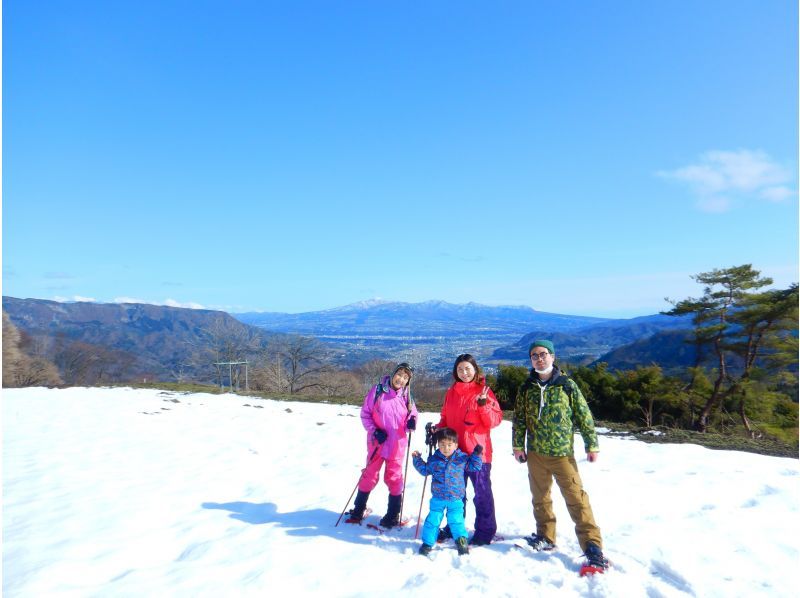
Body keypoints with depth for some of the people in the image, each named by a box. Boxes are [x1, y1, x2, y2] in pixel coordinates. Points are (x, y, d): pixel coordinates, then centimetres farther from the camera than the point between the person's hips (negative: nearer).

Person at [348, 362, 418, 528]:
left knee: (394, 478, 9)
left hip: (396, 445, 1)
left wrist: (411, 424, -17)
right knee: (370, 476, 11)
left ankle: (393, 515, 24)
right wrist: (374, 431, -15)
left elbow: (413, 415, 6)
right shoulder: (377, 391, -9)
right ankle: (358, 511, 28)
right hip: (377, 443, -1)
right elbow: (365, 413, -5)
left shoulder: (407, 396, -3)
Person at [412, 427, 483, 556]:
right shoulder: (434, 459, -2)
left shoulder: (462, 458, -5)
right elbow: (425, 470, 13)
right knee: (433, 520, 7)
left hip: (455, 499, -1)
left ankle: (461, 541, 26)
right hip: (437, 498, 1)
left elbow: (474, 467, 4)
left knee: (456, 521, 6)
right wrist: (417, 459, 6)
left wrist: (476, 455, -9)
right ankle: (427, 543, 22)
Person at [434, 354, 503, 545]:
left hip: (477, 451, -5)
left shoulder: (484, 391, -5)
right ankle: (454, 528, 32)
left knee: (482, 492, 4)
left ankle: (485, 531, 17)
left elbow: (495, 420, -9)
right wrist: (439, 429, -1)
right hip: (455, 450, 5)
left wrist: (483, 404, -24)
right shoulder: (451, 393, 9)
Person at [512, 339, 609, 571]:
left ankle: (592, 544, 1)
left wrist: (591, 445, -2)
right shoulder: (526, 388, 4)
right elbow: (519, 419, 10)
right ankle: (545, 537, 29)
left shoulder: (566, 384, -4)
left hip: (563, 453, -3)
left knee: (576, 498, -6)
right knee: (540, 497, 14)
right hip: (535, 454, 4)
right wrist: (518, 445, 5)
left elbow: (584, 415, -1)